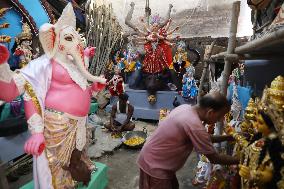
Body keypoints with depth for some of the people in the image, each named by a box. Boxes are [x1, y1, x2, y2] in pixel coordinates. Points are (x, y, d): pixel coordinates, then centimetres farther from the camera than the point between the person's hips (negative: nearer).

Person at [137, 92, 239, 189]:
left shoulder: (185, 108, -3)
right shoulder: (195, 126, -30)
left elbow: (204, 138, 12)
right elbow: (214, 158, -16)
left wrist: (226, 138, 10)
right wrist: (239, 160, -2)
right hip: (154, 166, -8)